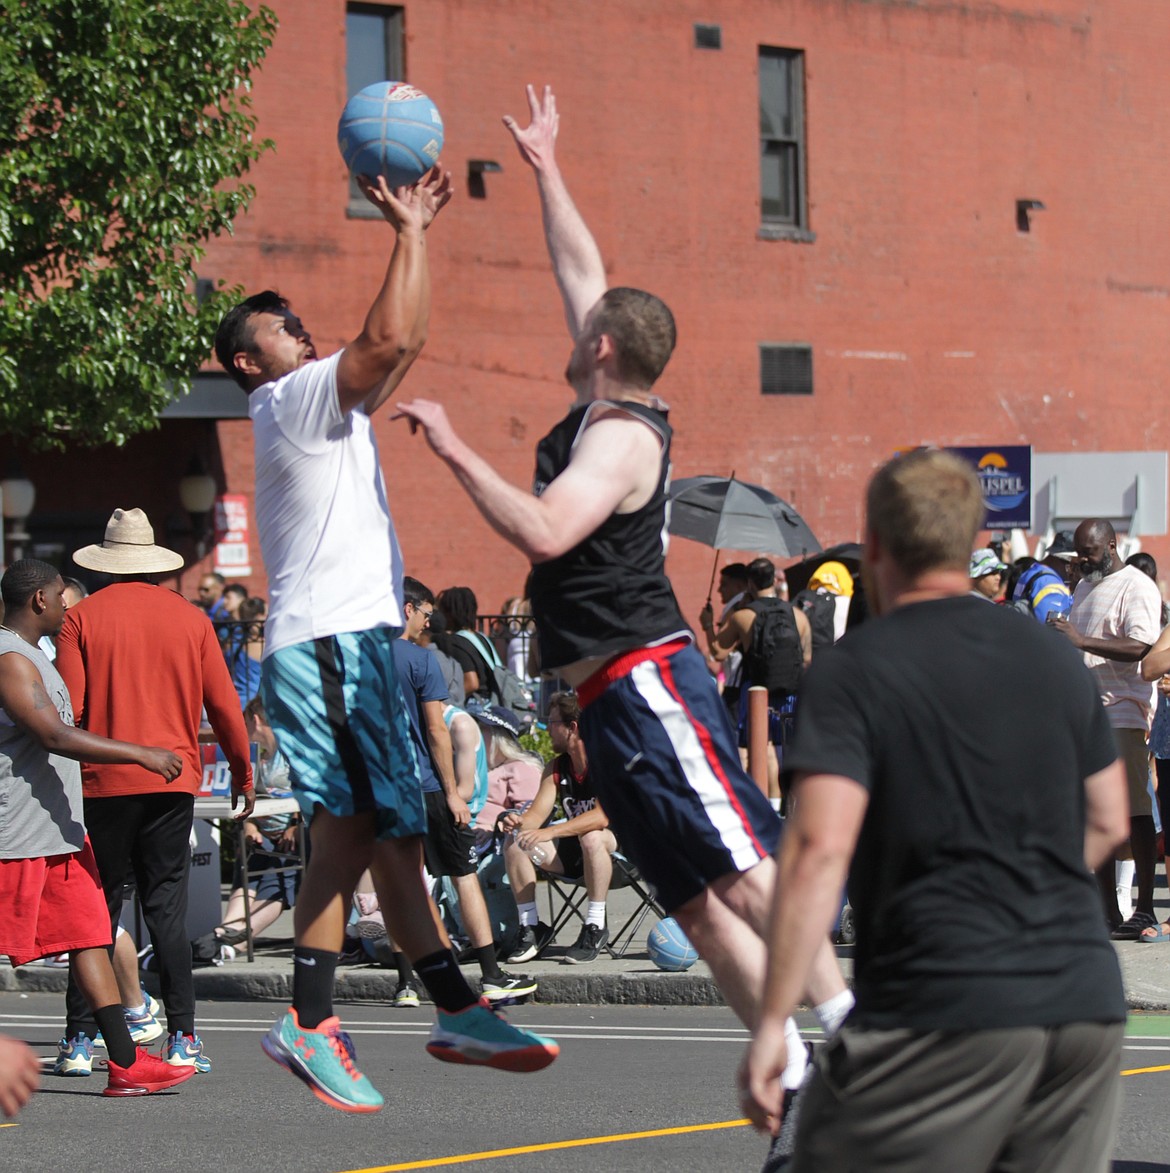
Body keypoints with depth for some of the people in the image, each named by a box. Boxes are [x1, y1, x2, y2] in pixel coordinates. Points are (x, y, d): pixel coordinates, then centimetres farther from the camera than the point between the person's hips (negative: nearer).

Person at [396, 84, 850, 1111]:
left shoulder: (619, 437, -12)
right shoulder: (614, 415, 14)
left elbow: (543, 530, -28)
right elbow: (583, 270, 26)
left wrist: (455, 450, -20)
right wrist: (545, 172, 32)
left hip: (647, 679, -9)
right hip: (618, 693, 9)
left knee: (742, 868, -16)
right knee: (699, 900, 4)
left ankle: (851, 1024, -19)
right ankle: (789, 1064, 1)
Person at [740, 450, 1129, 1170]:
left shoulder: (854, 670, -6)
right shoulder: (1056, 658, 14)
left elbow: (820, 850, -15)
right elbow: (1108, 826, 20)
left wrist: (772, 1023, -14)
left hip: (944, 1009, -6)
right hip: (1087, 1006, 6)